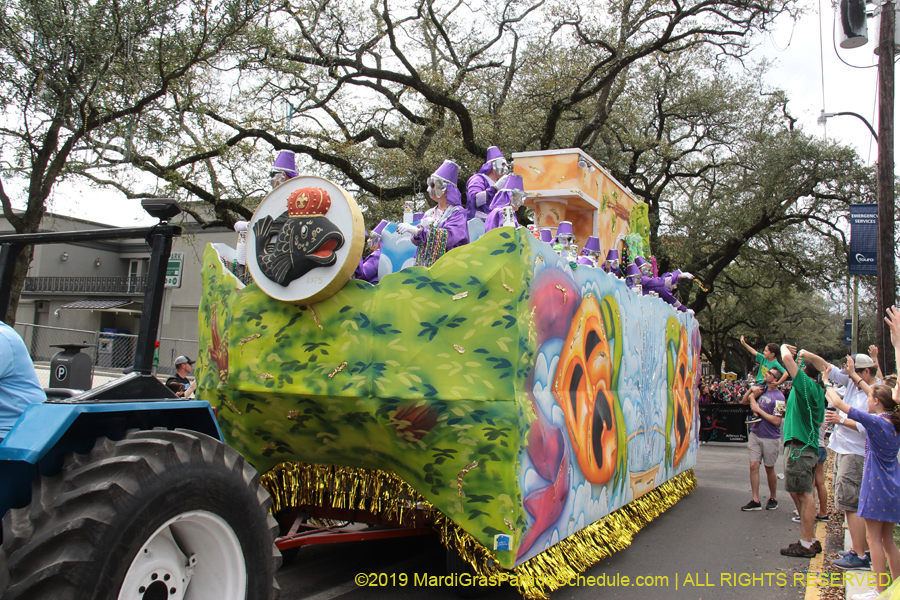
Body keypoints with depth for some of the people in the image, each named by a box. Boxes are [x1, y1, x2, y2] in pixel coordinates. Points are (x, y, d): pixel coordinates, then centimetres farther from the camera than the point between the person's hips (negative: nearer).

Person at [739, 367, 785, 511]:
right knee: (754, 465, 0)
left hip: (770, 438, -6)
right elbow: (744, 401, 17)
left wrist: (759, 410, -17)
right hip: (755, 434, 6)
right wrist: (751, 390, 0)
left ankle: (773, 498, 29)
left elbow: (776, 421, -21)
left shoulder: (778, 397, -15)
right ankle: (755, 501, 5)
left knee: (769, 468, 9)